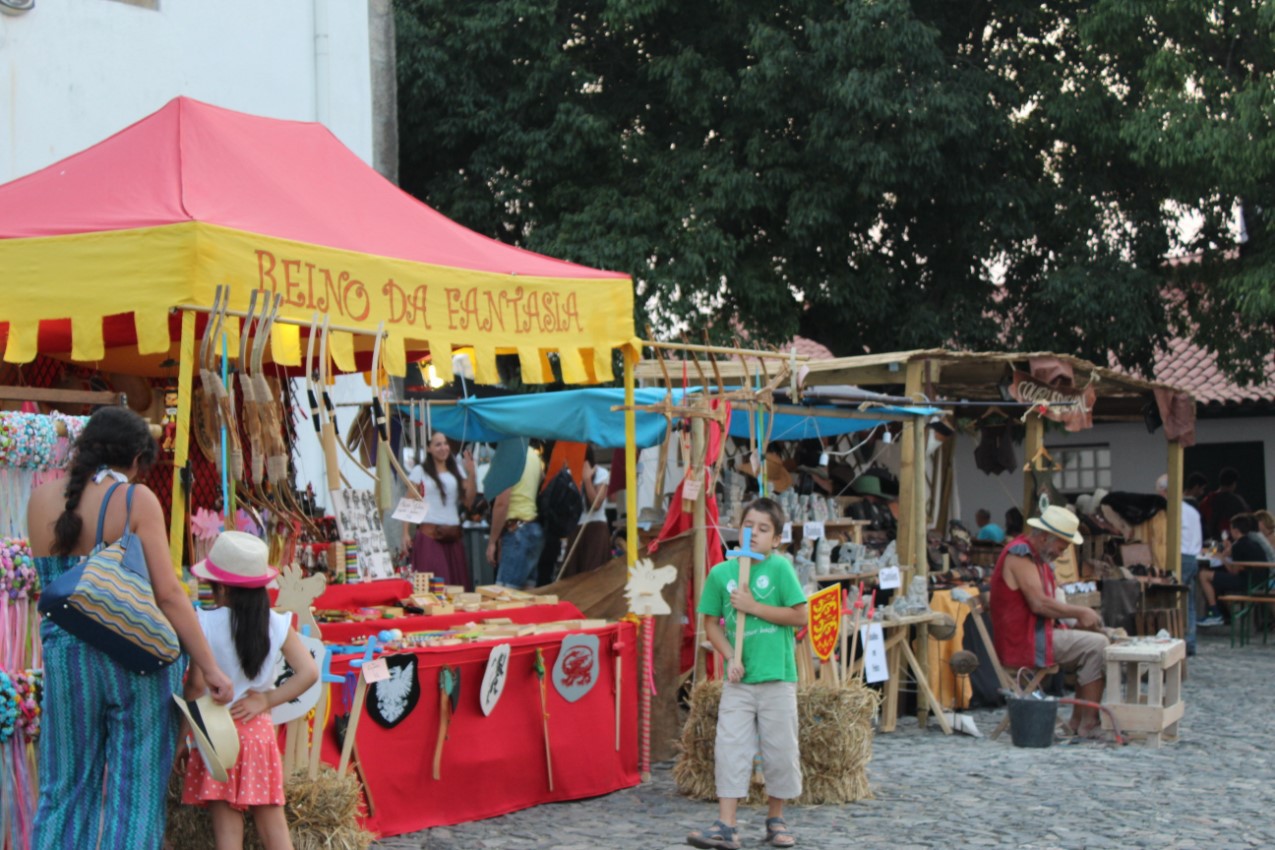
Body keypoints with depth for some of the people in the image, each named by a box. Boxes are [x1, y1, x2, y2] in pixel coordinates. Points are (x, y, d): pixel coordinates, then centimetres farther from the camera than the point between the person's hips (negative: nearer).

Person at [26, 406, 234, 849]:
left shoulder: (41, 499, 5)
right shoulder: (136, 499, -8)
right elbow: (168, 594, -12)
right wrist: (210, 667, -8)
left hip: (67, 658, 4)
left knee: (66, 789, 15)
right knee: (136, 791, 5)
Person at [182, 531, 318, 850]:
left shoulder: (205, 624, -11)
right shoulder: (277, 624, -2)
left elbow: (196, 685, -11)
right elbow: (308, 672, -7)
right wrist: (266, 700, -1)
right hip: (258, 730, 3)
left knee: (226, 820, 1)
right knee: (271, 816, 10)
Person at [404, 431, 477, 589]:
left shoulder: (457, 471, 14)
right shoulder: (419, 471, 4)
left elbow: (469, 501, 6)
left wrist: (472, 475, -4)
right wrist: (406, 533, -8)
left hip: (453, 534, 4)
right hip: (429, 534, -4)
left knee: (457, 580, 2)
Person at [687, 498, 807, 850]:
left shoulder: (779, 567, -6)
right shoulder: (721, 573, 2)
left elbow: (799, 616, -10)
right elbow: (711, 622, 7)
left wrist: (753, 606, -15)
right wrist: (730, 656, -7)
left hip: (777, 678, -2)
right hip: (737, 679, 2)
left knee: (780, 750, 7)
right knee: (731, 749, -1)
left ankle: (775, 820, 24)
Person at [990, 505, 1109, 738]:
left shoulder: (1038, 556, 19)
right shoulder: (1020, 554, -15)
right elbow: (1038, 603, -23)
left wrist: (1076, 620, 3)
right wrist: (1080, 612, -13)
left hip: (1036, 635, 10)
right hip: (1023, 643, -10)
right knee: (1097, 645, -16)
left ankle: (1077, 722, 6)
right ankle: (1088, 724, -13)